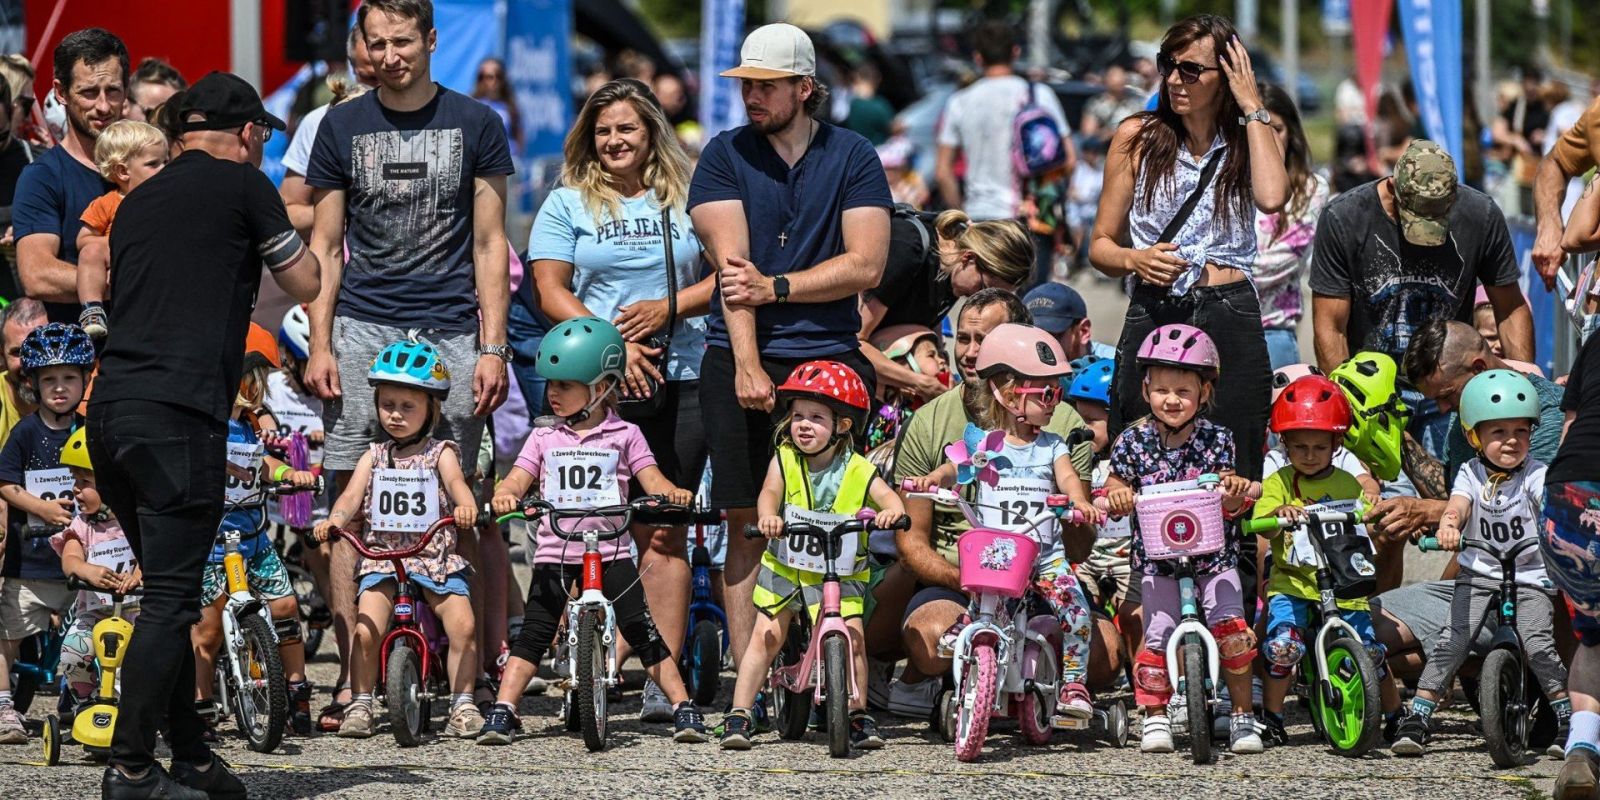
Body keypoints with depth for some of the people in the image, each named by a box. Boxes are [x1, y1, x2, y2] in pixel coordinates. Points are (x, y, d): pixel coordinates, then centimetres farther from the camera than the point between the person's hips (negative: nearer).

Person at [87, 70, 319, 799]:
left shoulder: (138, 201, 22)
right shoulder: (242, 185, 2)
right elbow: (306, 285, 10)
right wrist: (295, 242, 30)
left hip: (109, 409, 7)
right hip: (178, 415, -7)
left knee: (168, 588, 16)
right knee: (172, 597, -6)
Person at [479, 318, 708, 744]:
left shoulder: (624, 436, 7)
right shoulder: (544, 439, 11)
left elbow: (651, 480, 0)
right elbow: (518, 479, 1)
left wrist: (673, 493, -22)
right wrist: (504, 496, -23)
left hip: (611, 553, -1)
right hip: (555, 553, 2)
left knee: (644, 631, -6)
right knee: (533, 634, -5)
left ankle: (684, 708, -1)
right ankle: (502, 712, -4)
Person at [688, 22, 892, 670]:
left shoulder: (852, 156, 6)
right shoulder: (725, 155, 6)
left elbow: (867, 265, -3)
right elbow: (732, 264, -5)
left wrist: (776, 287, -11)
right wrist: (747, 366, -16)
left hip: (831, 355, 0)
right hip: (741, 360, 0)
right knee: (748, 525, -2)